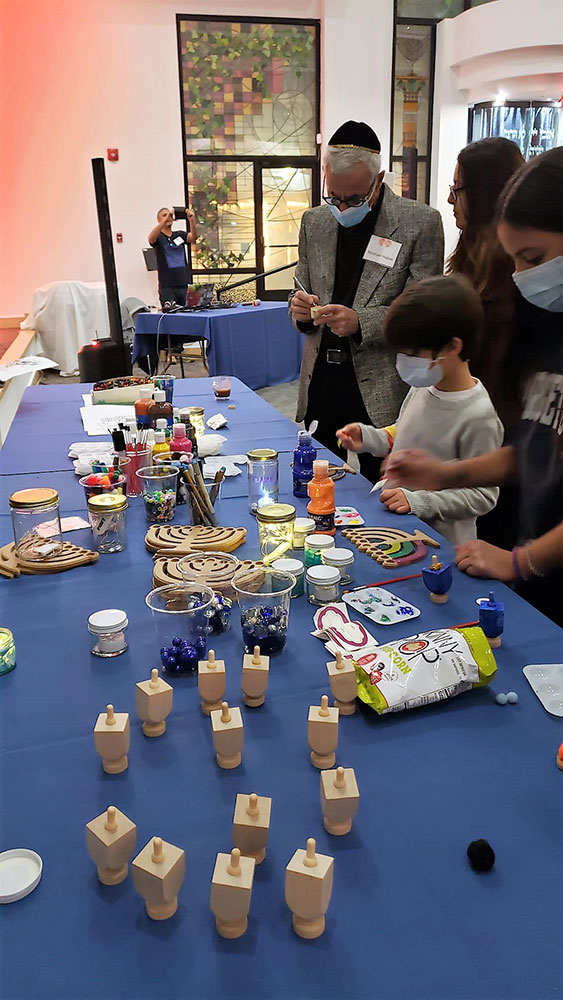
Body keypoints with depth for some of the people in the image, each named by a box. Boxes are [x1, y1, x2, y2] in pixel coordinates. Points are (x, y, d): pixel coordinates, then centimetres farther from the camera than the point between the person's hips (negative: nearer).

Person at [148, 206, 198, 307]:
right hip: (167, 287, -4)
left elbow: (193, 237, -6)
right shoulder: (158, 237, 3)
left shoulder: (180, 234, 13)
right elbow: (151, 238, -21)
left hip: (183, 284, 4)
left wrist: (192, 220, -26)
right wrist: (165, 220, -31)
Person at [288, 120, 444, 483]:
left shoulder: (420, 222, -4)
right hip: (321, 381, 4)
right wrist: (301, 309, -6)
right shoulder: (314, 221, 10)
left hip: (383, 389, -4)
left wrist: (360, 322, -21)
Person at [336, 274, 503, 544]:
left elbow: (481, 496, -16)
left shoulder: (478, 417, -21)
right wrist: (367, 437, 2)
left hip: (440, 543, -6)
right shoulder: (423, 387, 1)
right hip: (395, 525, 7)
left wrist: (418, 501, -23)